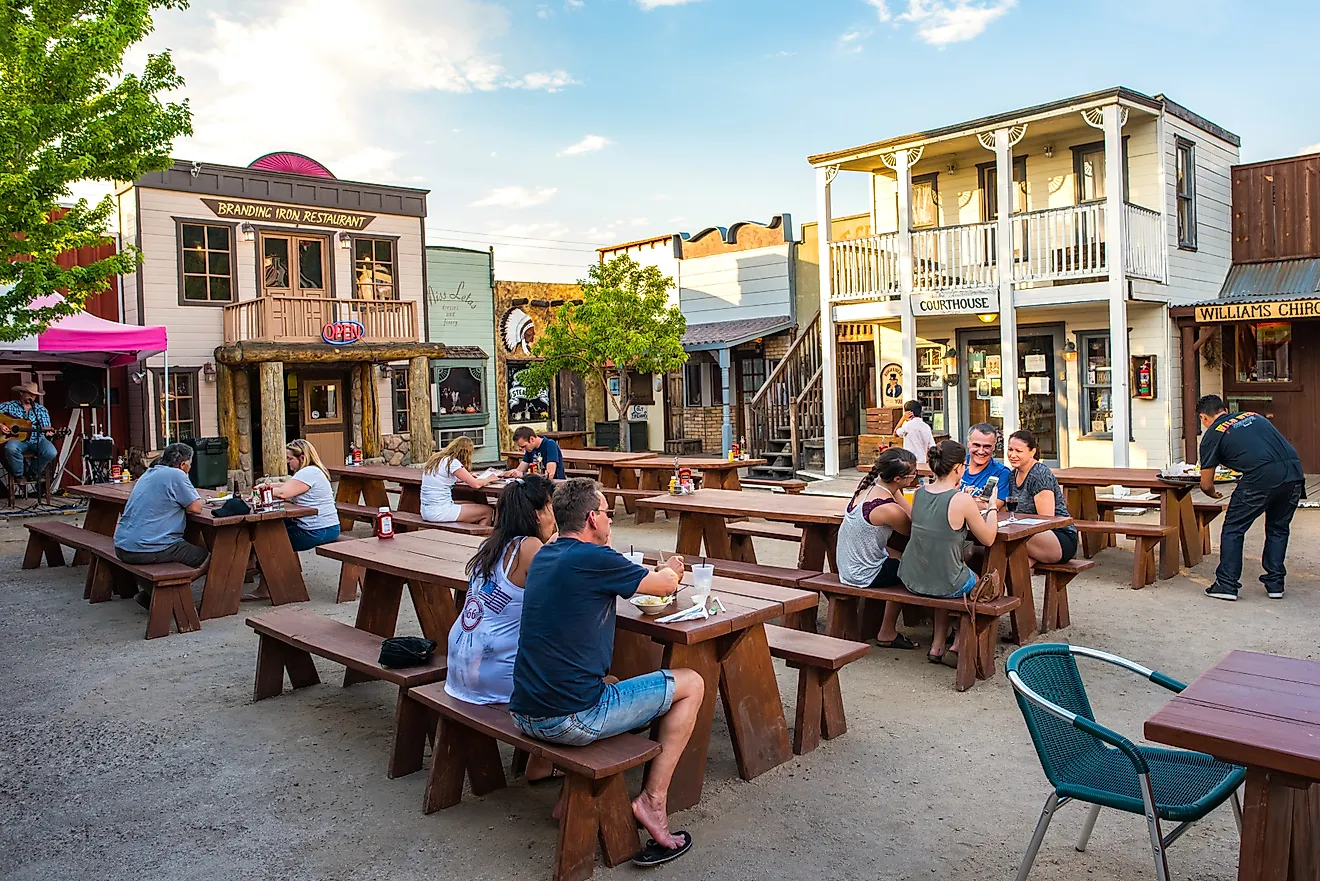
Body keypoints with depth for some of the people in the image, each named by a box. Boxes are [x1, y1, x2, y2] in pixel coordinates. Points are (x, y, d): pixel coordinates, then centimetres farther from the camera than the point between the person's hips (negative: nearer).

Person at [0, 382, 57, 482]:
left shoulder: (41, 410, 12)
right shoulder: (9, 406, 8)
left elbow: (46, 428, 7)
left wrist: (48, 432, -17)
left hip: (37, 440, 2)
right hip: (18, 439, -1)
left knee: (51, 452, -28)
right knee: (11, 448, -37)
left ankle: (33, 472, 2)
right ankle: (19, 475, -12)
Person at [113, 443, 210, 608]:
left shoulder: (149, 473, 17)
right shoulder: (176, 475, -11)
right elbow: (196, 507, -8)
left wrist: (177, 505, 16)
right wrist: (182, 505, 10)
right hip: (147, 550, -9)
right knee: (206, 557, 2)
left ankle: (149, 591, 17)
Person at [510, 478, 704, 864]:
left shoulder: (543, 556, 10)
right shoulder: (595, 559, -13)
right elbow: (666, 584, 2)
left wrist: (656, 572, 30)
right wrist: (669, 570, 24)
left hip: (524, 714, 8)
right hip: (571, 719, -8)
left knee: (607, 682, 38)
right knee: (691, 684, 7)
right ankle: (652, 800, 6)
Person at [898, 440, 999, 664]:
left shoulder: (920, 493, -2)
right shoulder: (962, 499, -20)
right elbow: (988, 539, -8)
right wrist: (992, 508, 6)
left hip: (912, 579, 5)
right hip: (944, 583, -5)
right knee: (992, 577, 26)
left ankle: (937, 646, 37)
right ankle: (960, 648, 34)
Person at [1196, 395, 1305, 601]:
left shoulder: (1212, 435, 12)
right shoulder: (1255, 416, 27)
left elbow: (1206, 485, 14)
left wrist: (1214, 494, 37)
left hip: (1262, 476, -6)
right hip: (1294, 472, 6)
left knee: (1233, 529, 10)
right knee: (1278, 528, 22)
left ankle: (1227, 584, 10)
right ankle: (1275, 584, 25)